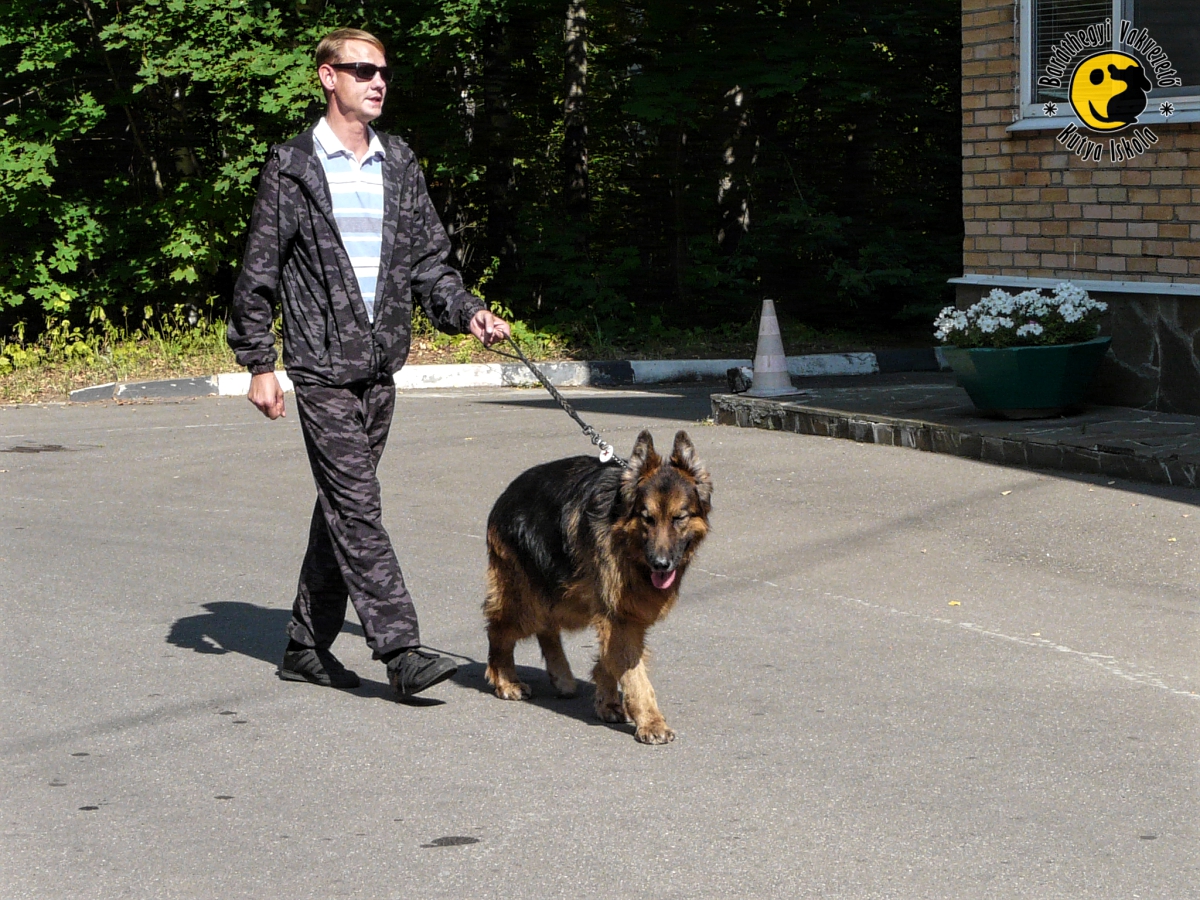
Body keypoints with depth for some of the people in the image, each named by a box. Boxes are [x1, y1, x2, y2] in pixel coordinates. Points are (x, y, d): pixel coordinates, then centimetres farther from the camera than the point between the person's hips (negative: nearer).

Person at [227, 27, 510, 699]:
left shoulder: (399, 164, 12)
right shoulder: (294, 167, -3)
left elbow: (429, 259, 15)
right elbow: (259, 272, 0)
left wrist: (467, 312, -2)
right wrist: (259, 364, -4)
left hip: (381, 366, 6)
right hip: (322, 367, -6)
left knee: (343, 506, 10)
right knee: (356, 506, -11)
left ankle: (308, 644, 20)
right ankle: (402, 650, -14)